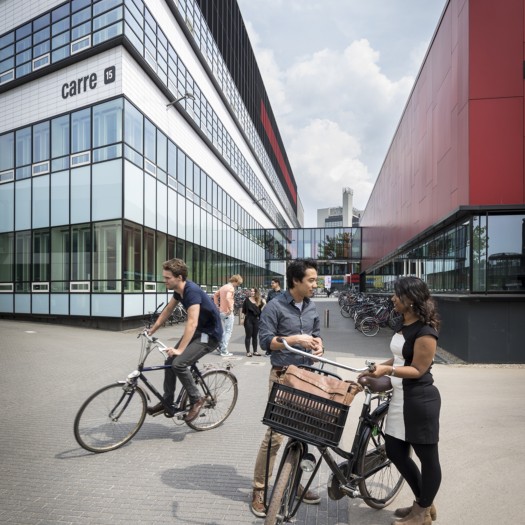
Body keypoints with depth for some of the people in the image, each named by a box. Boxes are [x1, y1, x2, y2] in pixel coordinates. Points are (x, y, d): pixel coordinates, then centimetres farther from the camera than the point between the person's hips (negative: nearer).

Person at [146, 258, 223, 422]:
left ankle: (196, 400, -1)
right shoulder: (178, 289, 0)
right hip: (197, 331, 9)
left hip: (210, 335, -9)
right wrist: (152, 330, 14)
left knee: (179, 363, -21)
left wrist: (180, 349, -37)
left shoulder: (192, 291, -28)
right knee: (169, 362, 6)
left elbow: (192, 323, -35)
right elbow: (167, 310, 14)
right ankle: (167, 402, 21)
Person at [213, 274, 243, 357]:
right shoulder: (231, 288, -15)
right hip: (228, 312, -9)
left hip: (221, 311, 9)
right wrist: (230, 309, -25)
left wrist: (217, 305, 19)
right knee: (228, 331, -1)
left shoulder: (224, 287, 13)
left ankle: (221, 347, 23)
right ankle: (224, 351, 0)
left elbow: (215, 295, 22)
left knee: (224, 330, 21)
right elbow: (228, 298, -32)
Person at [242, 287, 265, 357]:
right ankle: (248, 352, 6)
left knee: (255, 336, 11)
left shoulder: (259, 300, 3)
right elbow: (243, 310, 1)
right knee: (248, 336, 2)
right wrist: (244, 317, -4)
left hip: (256, 320, 2)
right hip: (248, 319, -2)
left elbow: (261, 310, 5)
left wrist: (264, 304, -9)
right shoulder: (247, 300, -1)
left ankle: (255, 351, 20)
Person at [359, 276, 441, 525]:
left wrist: (389, 370, -30)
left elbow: (417, 369, -19)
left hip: (420, 400, -10)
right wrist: (377, 367, 8)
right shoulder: (403, 324, 8)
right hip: (400, 397, 10)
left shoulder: (425, 331, -19)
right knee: (395, 452, 16)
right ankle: (422, 502, 36)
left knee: (427, 457, 9)